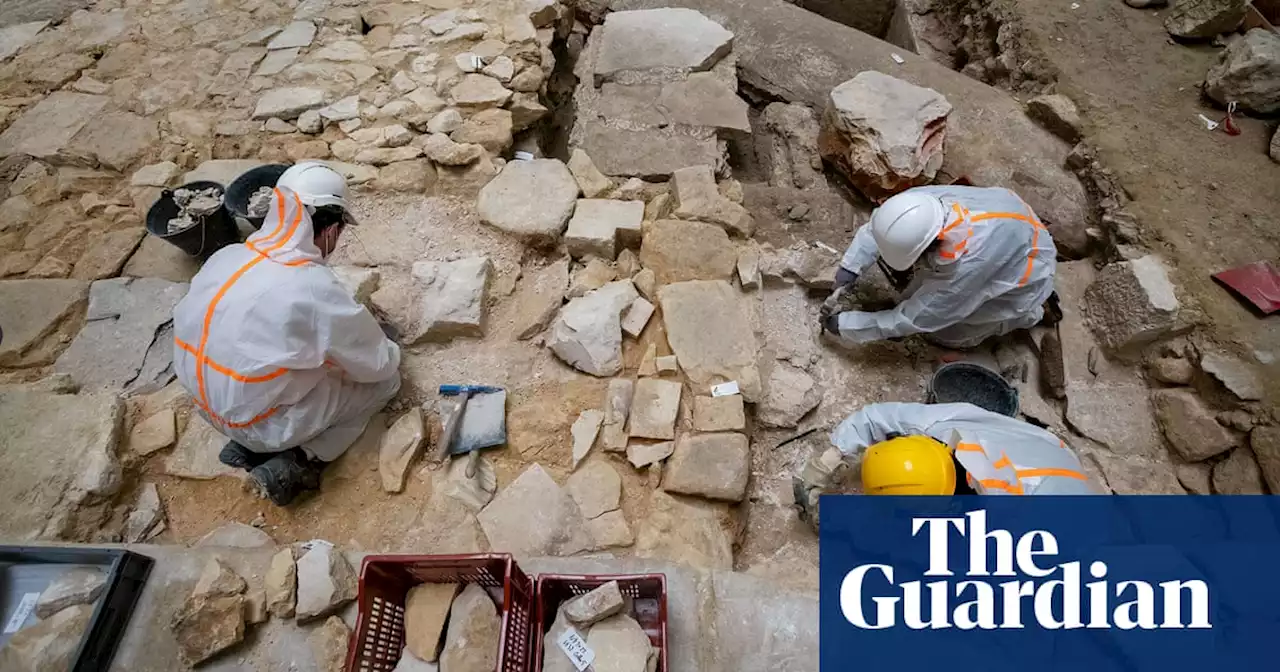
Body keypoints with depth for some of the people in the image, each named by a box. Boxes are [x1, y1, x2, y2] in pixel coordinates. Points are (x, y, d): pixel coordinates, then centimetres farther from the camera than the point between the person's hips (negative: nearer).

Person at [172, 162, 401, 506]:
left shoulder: (227, 256, -5)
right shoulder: (315, 288, -26)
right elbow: (376, 364, -13)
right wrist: (392, 352, 10)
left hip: (208, 406, 7)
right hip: (261, 422, -7)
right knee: (385, 378, 3)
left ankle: (247, 445, 16)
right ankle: (296, 464, -1)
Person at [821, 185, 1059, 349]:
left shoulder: (967, 268, -43)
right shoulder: (922, 201, -32)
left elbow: (912, 319, -32)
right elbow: (877, 227, -11)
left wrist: (844, 325, -28)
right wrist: (850, 267, -23)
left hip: (1022, 277, -5)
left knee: (943, 334, -3)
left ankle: (1025, 313, 12)